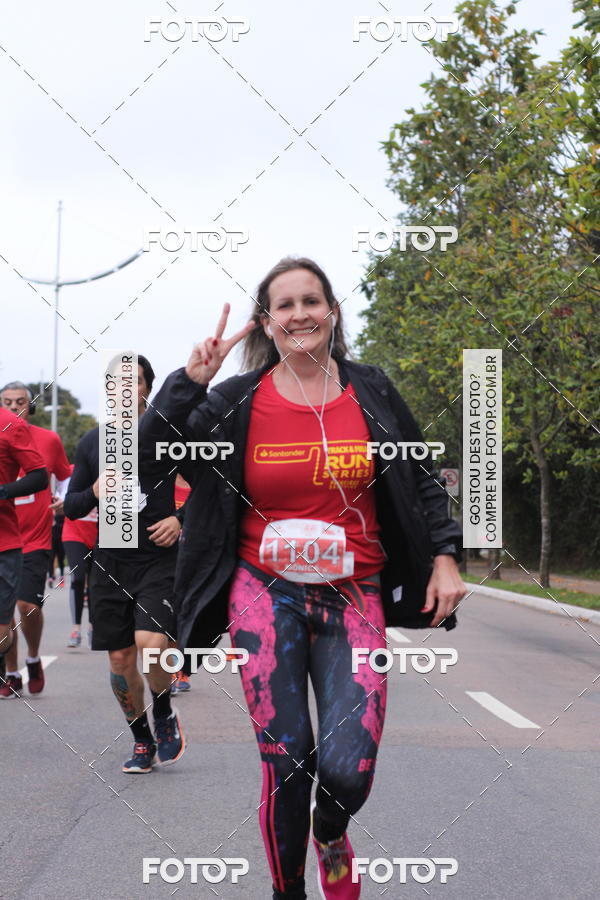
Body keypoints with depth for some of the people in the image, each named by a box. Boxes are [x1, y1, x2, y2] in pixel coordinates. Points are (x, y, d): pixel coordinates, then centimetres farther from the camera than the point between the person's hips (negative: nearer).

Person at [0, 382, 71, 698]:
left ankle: (33, 659, 15)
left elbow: (66, 476, 15)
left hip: (35, 540, -1)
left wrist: (63, 499, -3)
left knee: (28, 604, -13)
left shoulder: (49, 440, 2)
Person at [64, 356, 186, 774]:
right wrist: (94, 493, -8)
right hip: (111, 563, 4)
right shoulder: (92, 442, 9)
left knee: (150, 642, -22)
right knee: (120, 659, 5)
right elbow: (70, 507, 13)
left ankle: (165, 713, 7)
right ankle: (142, 741, 24)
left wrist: (181, 521, -9)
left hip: (159, 559, -4)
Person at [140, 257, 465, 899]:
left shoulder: (370, 391, 7)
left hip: (353, 599, 1)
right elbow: (153, 450, -4)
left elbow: (422, 480, 14)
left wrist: (445, 556, 6)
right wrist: (192, 379, -13)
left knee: (347, 771, -13)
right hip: (266, 595, 0)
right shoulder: (240, 400, 3)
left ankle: (330, 835, 24)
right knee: (285, 766, -6)